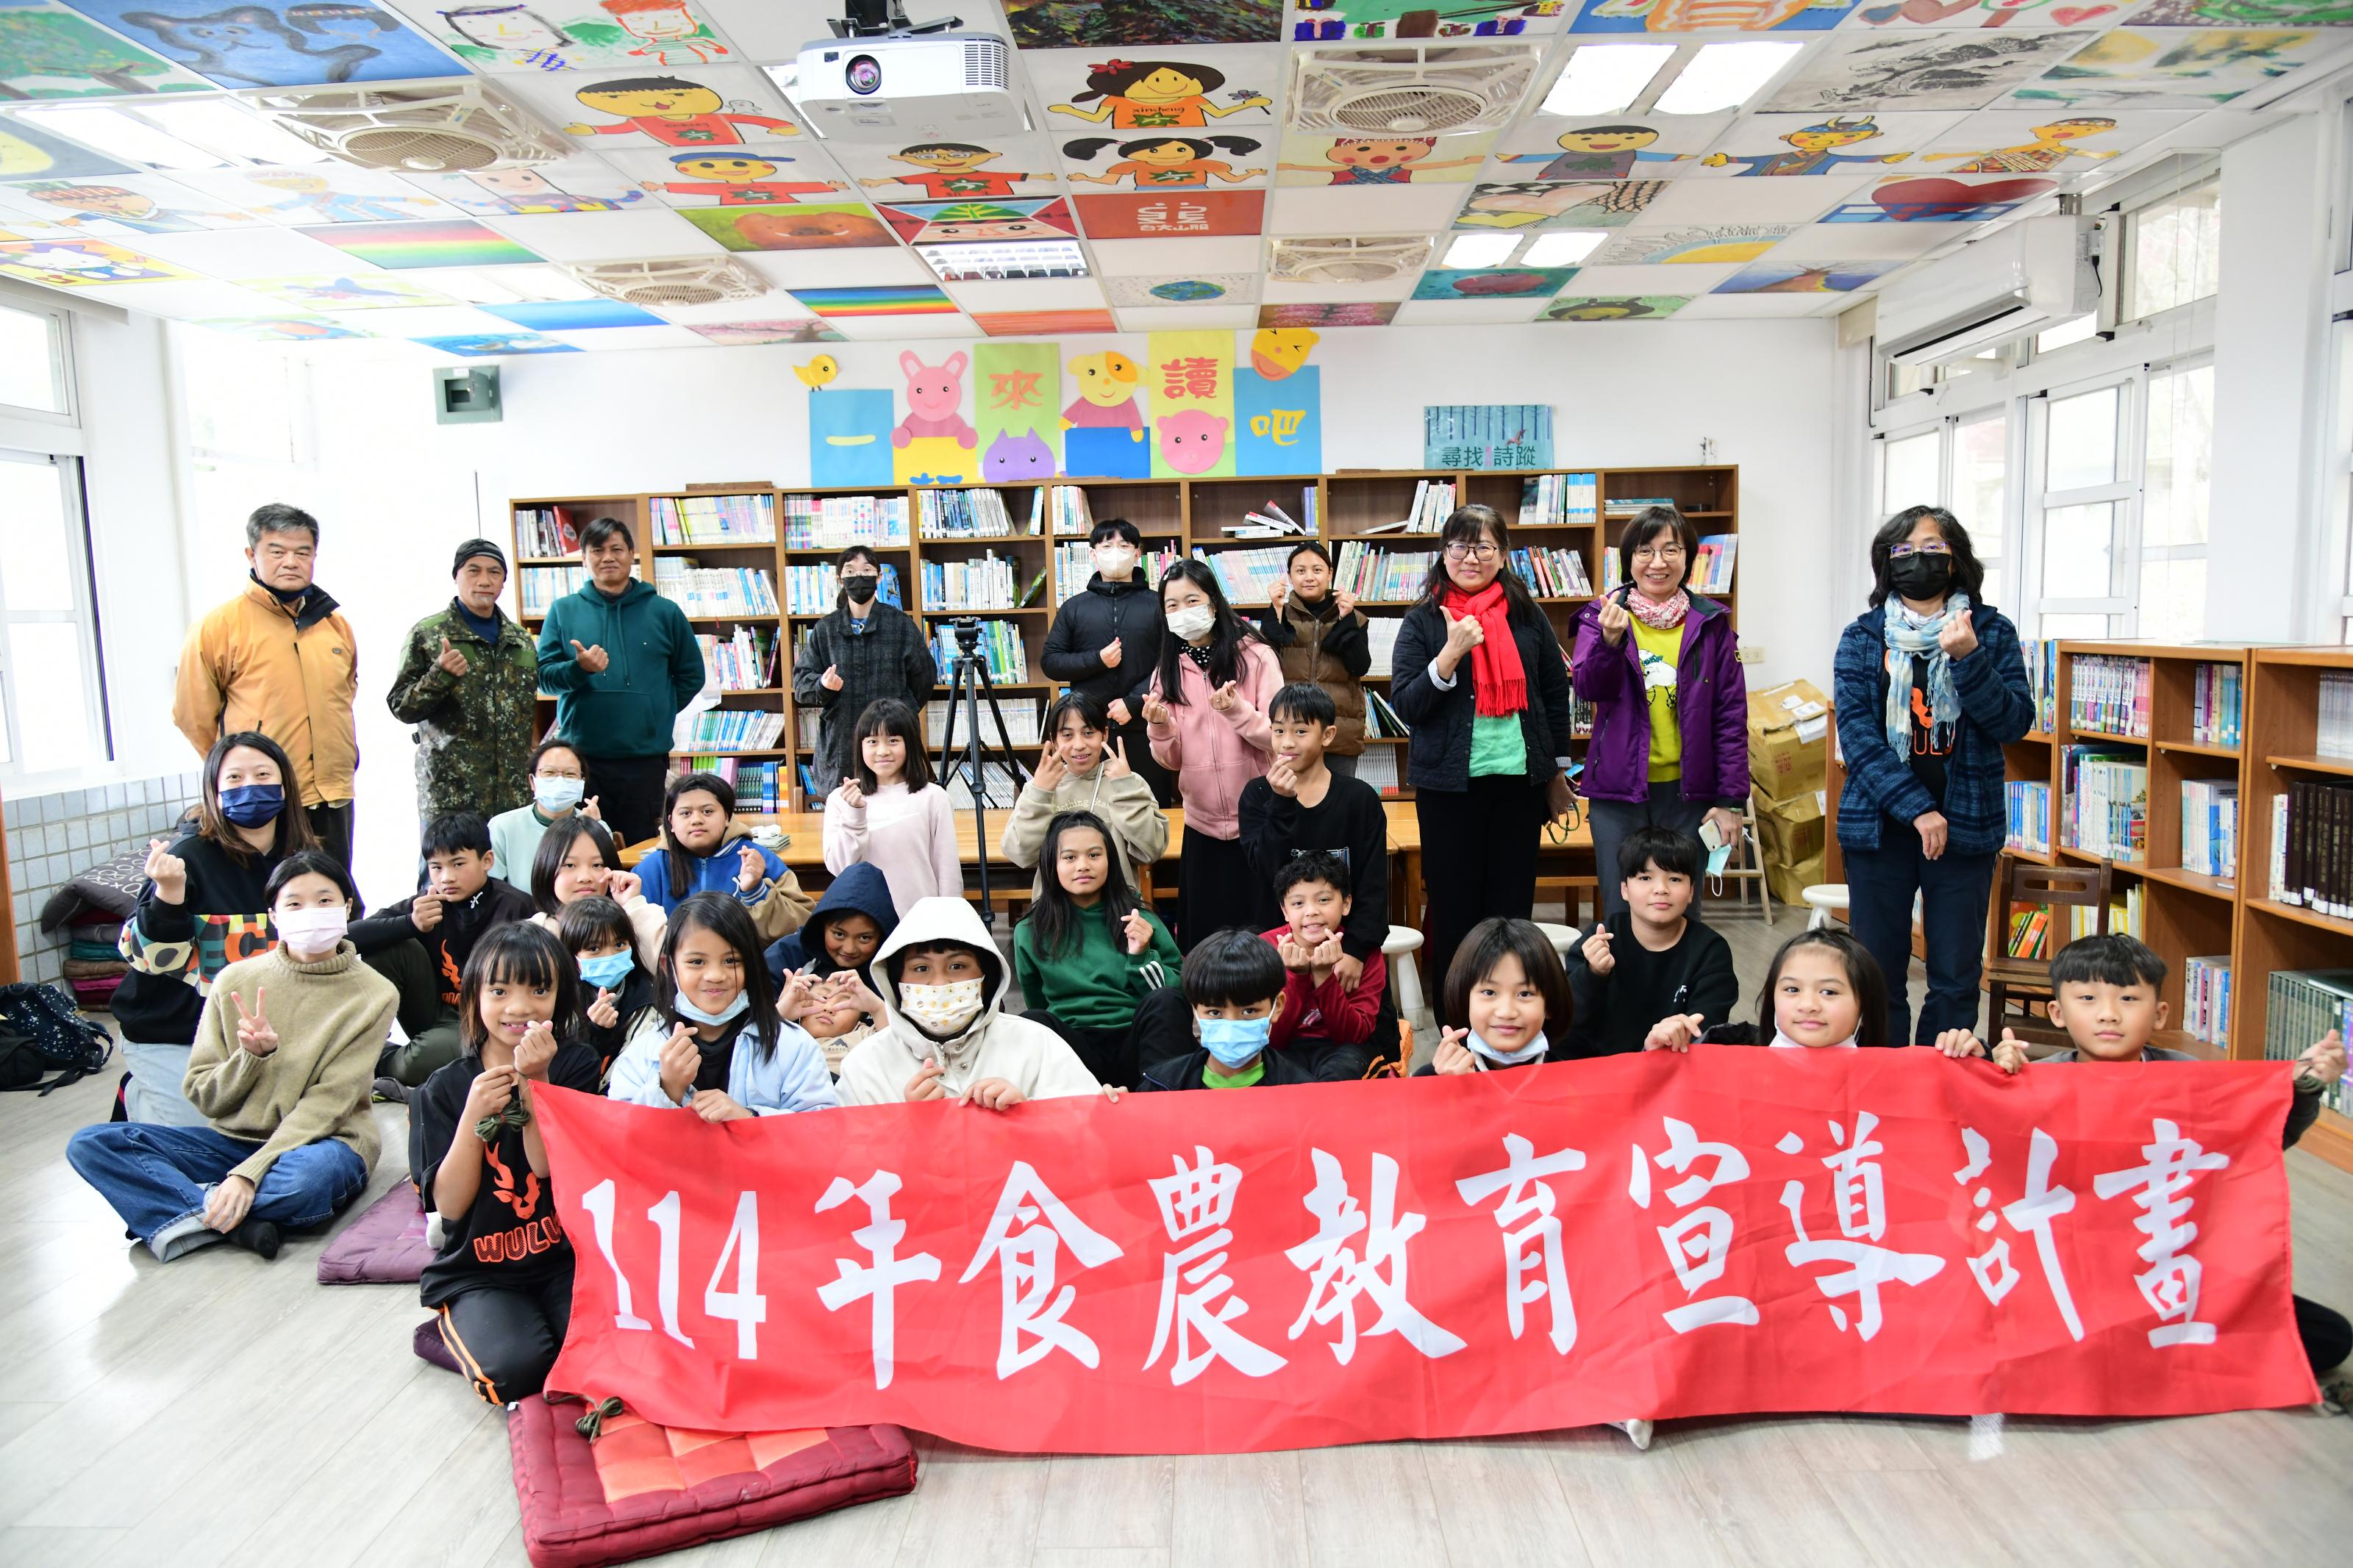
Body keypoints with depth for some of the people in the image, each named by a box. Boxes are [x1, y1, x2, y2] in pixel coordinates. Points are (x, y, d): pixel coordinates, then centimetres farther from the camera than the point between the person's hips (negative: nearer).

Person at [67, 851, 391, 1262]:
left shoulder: (373, 994, -7)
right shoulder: (236, 981, 2)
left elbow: (327, 1104, -13)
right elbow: (205, 1096, 3)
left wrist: (249, 1172, -24)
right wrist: (252, 1056, -17)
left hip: (319, 1143, -4)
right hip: (234, 1139, 4)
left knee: (309, 1176, -40)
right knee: (91, 1144, -14)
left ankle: (178, 1214, -16)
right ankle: (224, 1215, -23)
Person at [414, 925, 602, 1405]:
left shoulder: (577, 1065, -2)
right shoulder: (445, 1088, -1)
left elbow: (550, 1165, -13)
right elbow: (449, 1203, -7)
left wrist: (534, 1080, -23)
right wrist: (475, 1116, -19)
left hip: (566, 1258, 0)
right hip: (477, 1273, 0)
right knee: (516, 1370, -27)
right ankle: (450, 1337, 5)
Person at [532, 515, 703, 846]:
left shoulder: (664, 612, 6)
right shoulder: (563, 611, 7)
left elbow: (691, 675, 14)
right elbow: (544, 676, 3)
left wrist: (657, 713, 4)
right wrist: (579, 668, -16)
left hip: (645, 756, 0)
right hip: (580, 756, 0)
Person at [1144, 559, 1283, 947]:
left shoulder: (1255, 657, -6)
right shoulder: (1167, 671, 5)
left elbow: (1280, 738, -9)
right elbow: (1171, 761, 6)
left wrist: (1237, 711, -24)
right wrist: (1160, 727, -14)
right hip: (1203, 826, 3)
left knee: (1263, 933, 5)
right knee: (1204, 936, 10)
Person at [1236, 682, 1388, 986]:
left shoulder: (1360, 798, -4)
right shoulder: (1258, 794, -1)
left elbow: (1374, 885, -7)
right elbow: (1265, 872, -12)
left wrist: (1357, 948, -18)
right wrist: (1282, 803, -20)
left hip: (1346, 940, 0)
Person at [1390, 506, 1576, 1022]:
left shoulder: (1526, 615, 5)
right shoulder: (1423, 621, 0)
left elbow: (1555, 692, 12)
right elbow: (1405, 705, -7)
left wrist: (1558, 770, 13)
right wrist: (1451, 655, -20)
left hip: (1519, 779, 2)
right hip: (1450, 784, -2)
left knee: (1513, 901, 8)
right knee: (1454, 903, 2)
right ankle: (1455, 1021, 13)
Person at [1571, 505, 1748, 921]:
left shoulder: (1711, 622, 3)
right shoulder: (1603, 615, 2)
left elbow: (1731, 715, 3)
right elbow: (1589, 688, -14)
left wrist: (1730, 798, -1)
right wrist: (1610, 639, -32)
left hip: (1687, 793, 1)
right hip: (1619, 791, -1)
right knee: (1621, 915, 4)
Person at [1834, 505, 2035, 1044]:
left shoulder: (1992, 632, 5)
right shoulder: (1861, 638, 4)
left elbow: (2015, 722, -4)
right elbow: (1856, 734, -6)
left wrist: (1968, 659, -19)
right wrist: (1916, 809, -15)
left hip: (1966, 824, 0)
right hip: (1880, 825, 0)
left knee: (1956, 979, 6)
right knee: (1877, 975, 6)